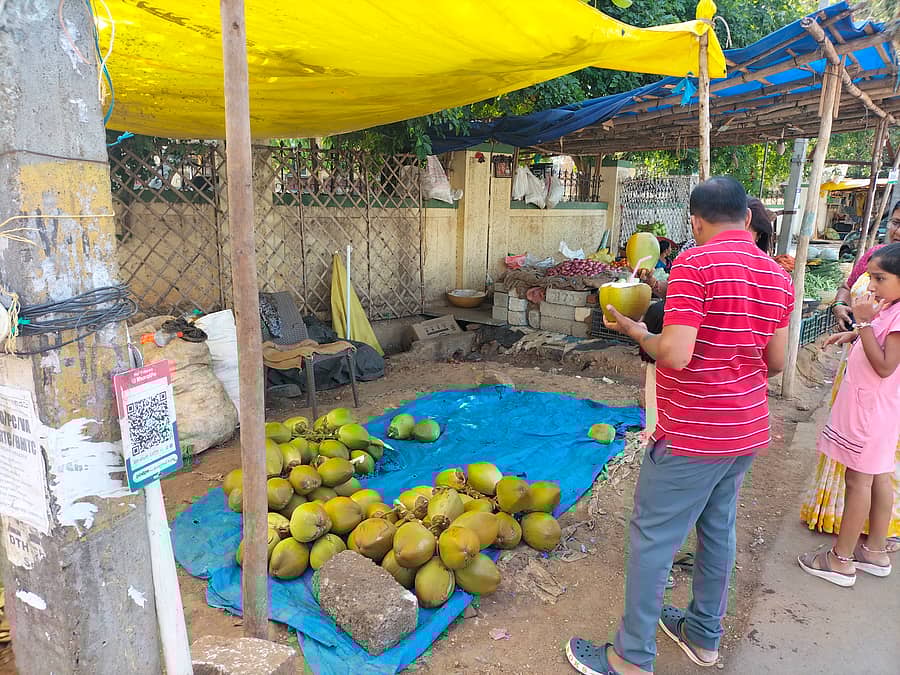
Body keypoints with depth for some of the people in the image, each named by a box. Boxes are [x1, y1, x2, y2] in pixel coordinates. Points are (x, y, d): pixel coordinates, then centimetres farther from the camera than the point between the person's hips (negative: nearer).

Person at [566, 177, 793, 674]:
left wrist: (637, 333, -7)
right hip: (747, 430, 8)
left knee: (652, 538, 4)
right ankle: (704, 635, 39)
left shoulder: (695, 264, -19)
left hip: (691, 435, -8)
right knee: (718, 530, 21)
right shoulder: (778, 276, 5)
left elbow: (675, 354, -26)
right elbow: (776, 362, 9)